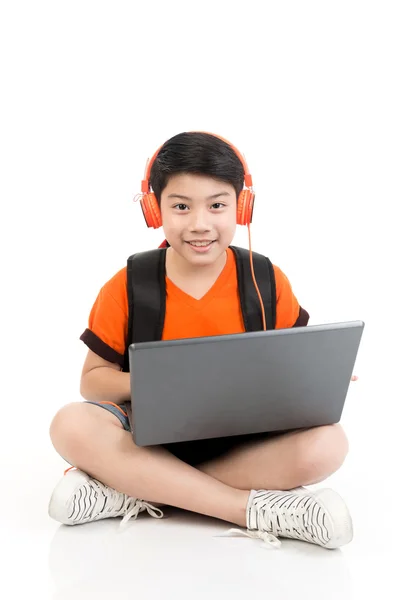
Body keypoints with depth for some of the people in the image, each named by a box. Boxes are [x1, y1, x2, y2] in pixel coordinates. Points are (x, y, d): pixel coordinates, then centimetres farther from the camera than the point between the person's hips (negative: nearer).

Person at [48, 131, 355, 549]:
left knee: (326, 444, -29)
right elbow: (93, 378, -1)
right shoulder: (126, 288, -5)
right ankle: (255, 509, -29)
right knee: (72, 425, -30)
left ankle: (140, 491, -24)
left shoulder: (268, 282, -2)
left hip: (245, 441, 1)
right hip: (153, 436, 0)